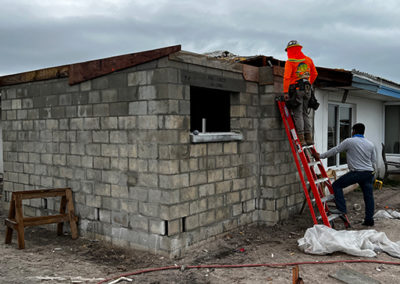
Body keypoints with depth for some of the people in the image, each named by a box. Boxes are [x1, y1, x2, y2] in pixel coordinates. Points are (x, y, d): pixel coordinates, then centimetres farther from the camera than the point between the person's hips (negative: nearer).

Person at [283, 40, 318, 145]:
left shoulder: (290, 61, -6)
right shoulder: (308, 59, 12)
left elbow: (286, 77, -15)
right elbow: (315, 74, 22)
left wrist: (285, 92, -16)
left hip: (296, 89, -5)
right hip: (307, 89, 6)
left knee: (298, 114, -3)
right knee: (305, 113, 13)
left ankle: (301, 139, -7)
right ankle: (309, 137, 10)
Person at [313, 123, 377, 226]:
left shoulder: (349, 141, -4)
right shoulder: (370, 144, 13)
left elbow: (334, 150, 0)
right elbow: (373, 161, 16)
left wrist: (320, 156, 10)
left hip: (356, 172, -6)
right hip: (369, 173, 6)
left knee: (337, 185, 4)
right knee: (368, 195, 9)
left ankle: (341, 209, -4)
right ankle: (369, 219, 13)